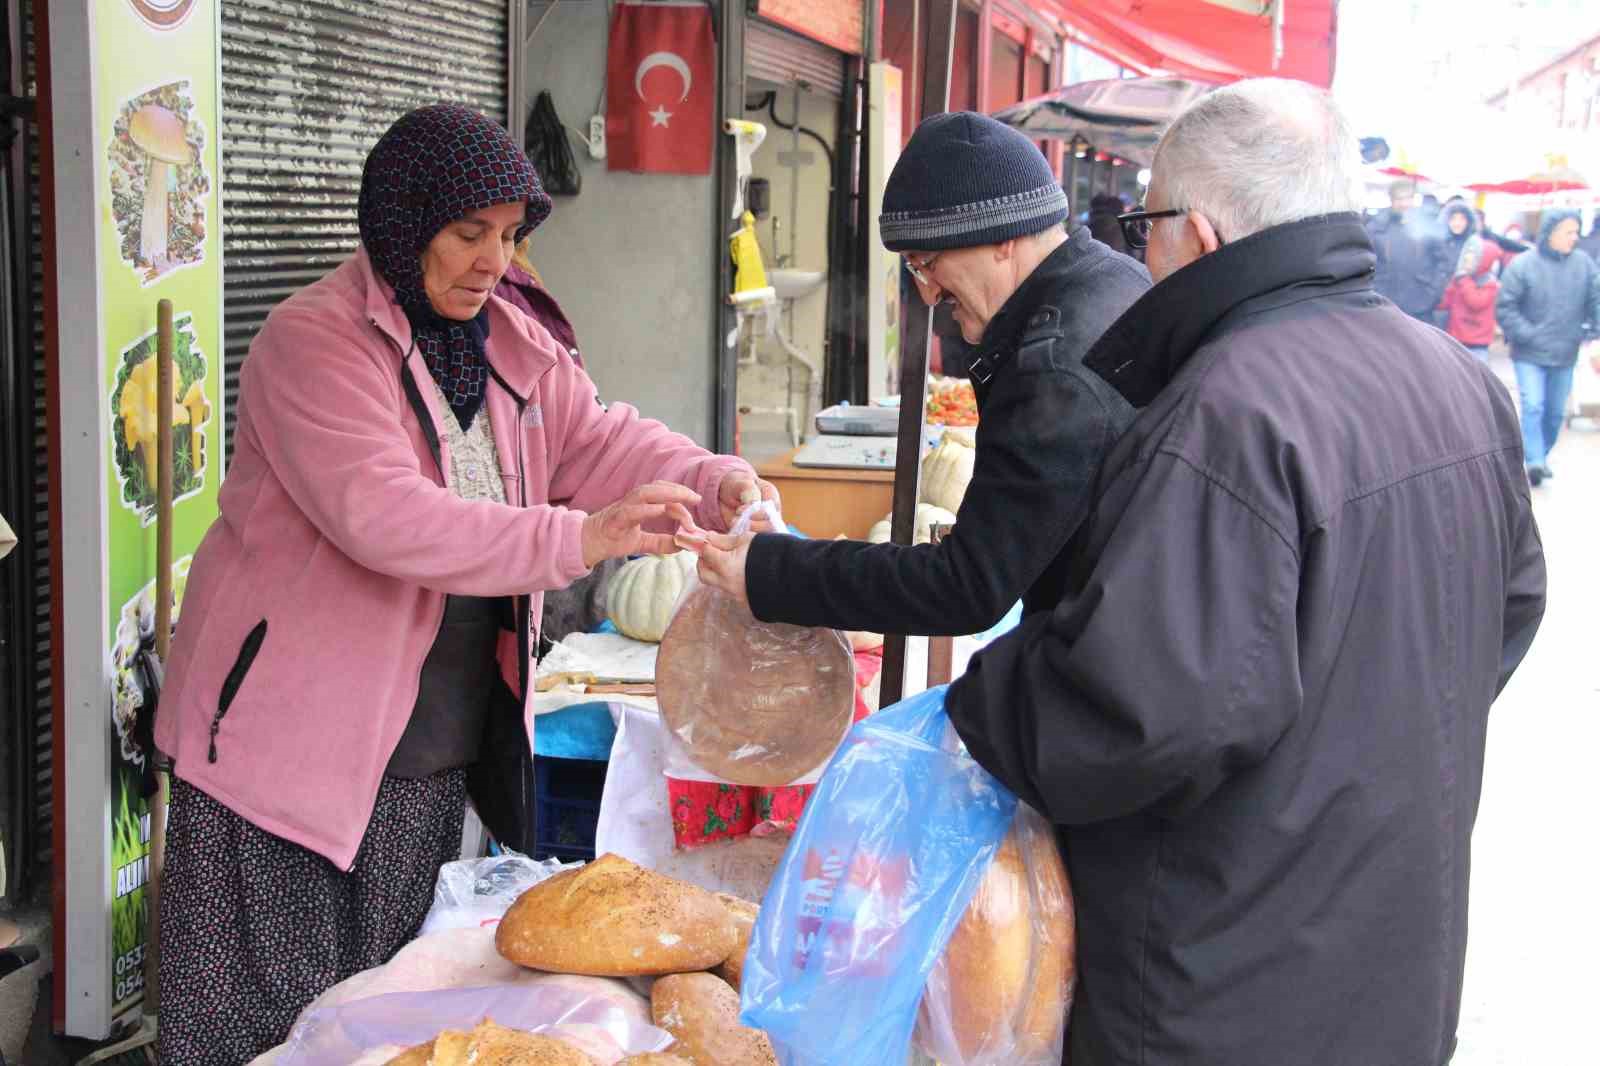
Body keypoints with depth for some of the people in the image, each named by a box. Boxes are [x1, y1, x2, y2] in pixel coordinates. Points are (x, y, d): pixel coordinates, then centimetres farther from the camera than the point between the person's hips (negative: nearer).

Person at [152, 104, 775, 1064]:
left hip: (434, 757, 7)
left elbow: (604, 440, 1)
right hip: (292, 742, -7)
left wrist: (716, 485, -20)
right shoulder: (314, 340, -17)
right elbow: (384, 516, -29)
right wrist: (579, 539, -34)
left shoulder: (516, 348, 8)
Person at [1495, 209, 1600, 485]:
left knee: (1556, 411, 12)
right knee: (1533, 405, -16)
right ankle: (1534, 461, -18)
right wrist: (1527, 335, -15)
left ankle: (1542, 456, 30)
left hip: (1566, 354, 4)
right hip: (1530, 354, -4)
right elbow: (1505, 307, -8)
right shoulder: (1523, 265, -10)